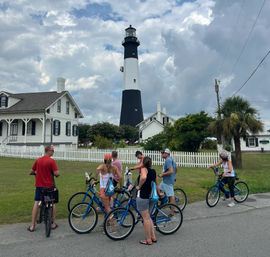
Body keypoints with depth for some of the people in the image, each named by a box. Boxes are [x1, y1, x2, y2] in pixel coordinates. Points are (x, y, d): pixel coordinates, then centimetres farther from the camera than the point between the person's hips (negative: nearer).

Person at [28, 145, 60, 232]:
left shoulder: (38, 160, 2)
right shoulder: (51, 161, -14)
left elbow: (31, 172, 9)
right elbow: (56, 173, -19)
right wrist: (57, 174, 3)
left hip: (39, 185, 3)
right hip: (49, 185, -3)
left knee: (36, 203, 10)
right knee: (52, 203, 13)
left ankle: (32, 226, 12)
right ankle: (53, 223, 20)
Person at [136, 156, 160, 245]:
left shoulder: (144, 169, -11)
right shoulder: (154, 171, 10)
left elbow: (143, 177, -34)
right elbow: (156, 185, 20)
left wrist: (139, 186, -19)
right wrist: (159, 194, 34)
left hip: (143, 196, -7)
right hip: (152, 196, 7)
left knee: (146, 218, 4)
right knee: (148, 217, 21)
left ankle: (148, 240, 16)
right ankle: (153, 237, 27)